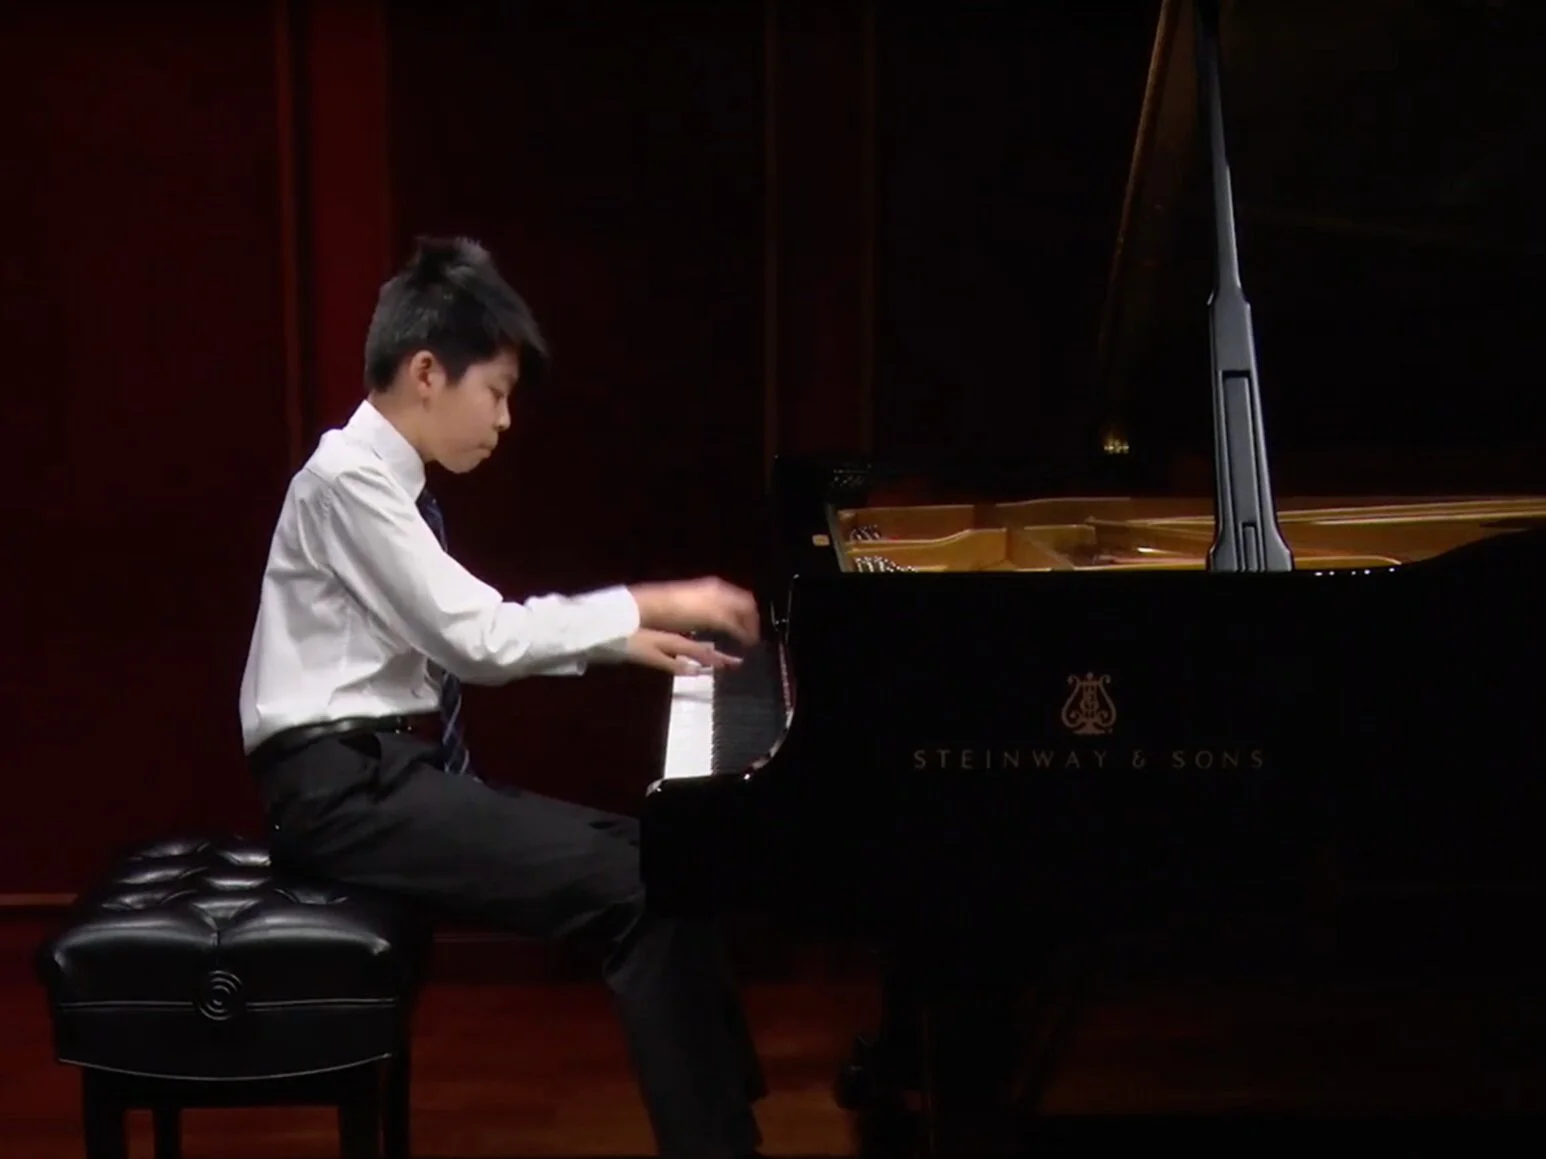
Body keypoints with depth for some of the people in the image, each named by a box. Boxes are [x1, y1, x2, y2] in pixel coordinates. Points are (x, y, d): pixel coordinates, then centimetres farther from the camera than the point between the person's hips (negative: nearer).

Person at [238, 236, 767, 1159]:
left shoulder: (390, 481, 13)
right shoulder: (351, 479, -15)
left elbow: (469, 634, 18)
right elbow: (480, 639, -20)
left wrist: (624, 640, 11)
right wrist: (645, 606, -13)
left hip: (396, 767, 9)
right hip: (348, 784, -9)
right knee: (639, 887, -18)